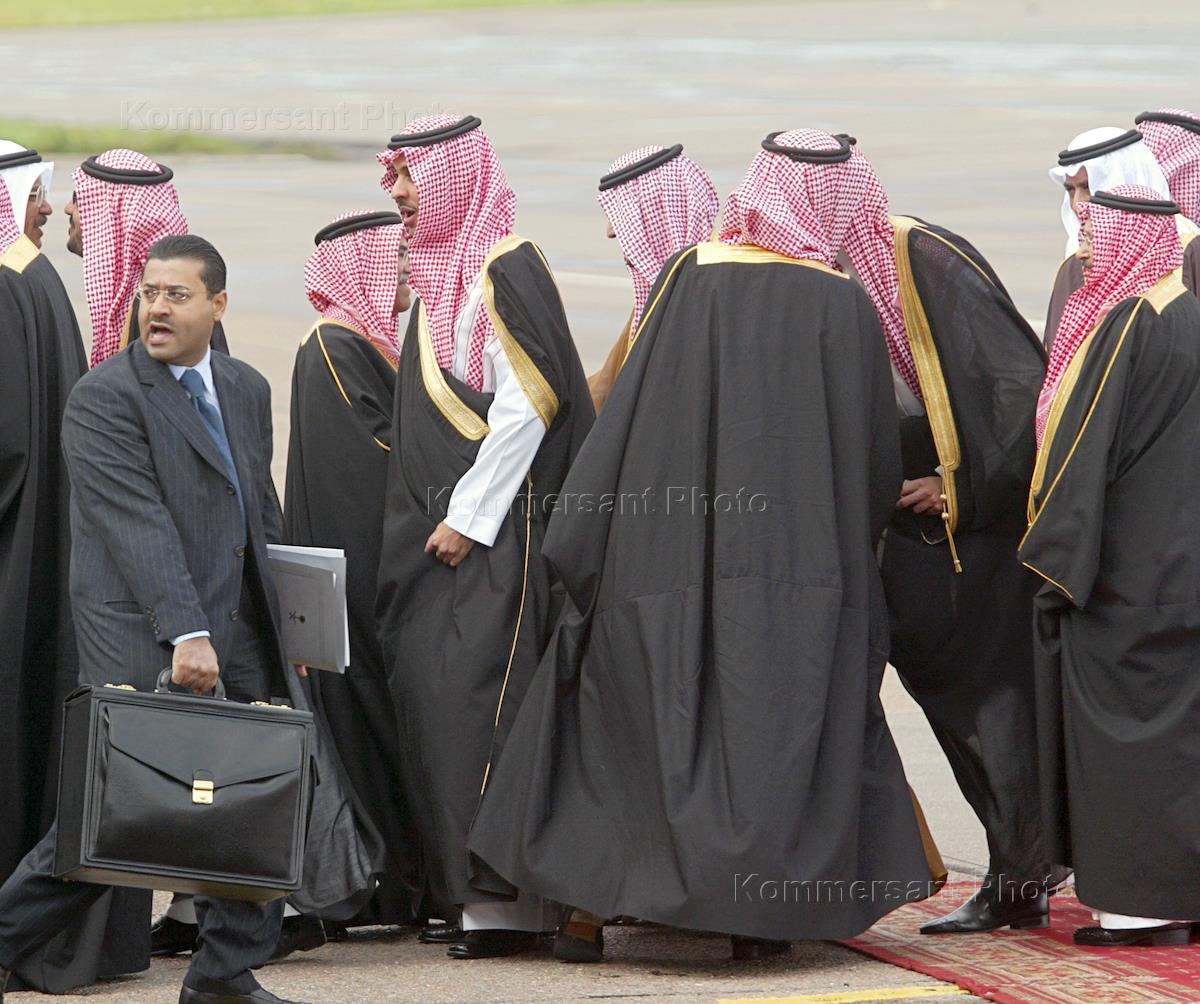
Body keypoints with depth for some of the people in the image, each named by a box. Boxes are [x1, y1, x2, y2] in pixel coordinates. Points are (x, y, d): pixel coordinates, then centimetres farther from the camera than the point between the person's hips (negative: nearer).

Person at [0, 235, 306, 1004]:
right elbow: (140, 526, -18)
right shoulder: (104, 398, -9)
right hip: (143, 645, -6)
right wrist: (184, 632, -26)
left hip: (237, 639, 7)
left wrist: (291, 616, 15)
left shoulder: (248, 391, 14)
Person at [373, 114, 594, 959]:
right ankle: (465, 885, 11)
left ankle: (511, 897, -10)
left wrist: (469, 516, -18)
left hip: (497, 525, -9)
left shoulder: (507, 271, -12)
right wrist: (431, 516, 16)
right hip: (440, 523, 9)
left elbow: (526, 406, -18)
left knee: (480, 696, -11)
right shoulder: (442, 273, 16)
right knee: (431, 696, 6)